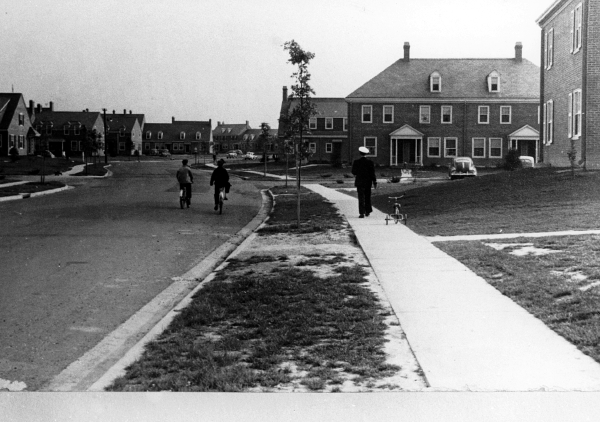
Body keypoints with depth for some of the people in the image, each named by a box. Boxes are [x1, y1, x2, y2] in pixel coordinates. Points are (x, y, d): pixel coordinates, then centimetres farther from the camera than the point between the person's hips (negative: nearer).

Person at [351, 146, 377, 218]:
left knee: (361, 198, -1)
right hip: (368, 182, 2)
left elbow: (353, 172, -6)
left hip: (360, 182, -2)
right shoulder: (370, 162, -6)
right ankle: (367, 211, 25)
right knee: (367, 197, 17)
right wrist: (374, 182, 2)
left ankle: (362, 213, -9)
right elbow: (373, 173, -5)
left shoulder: (356, 162, -10)